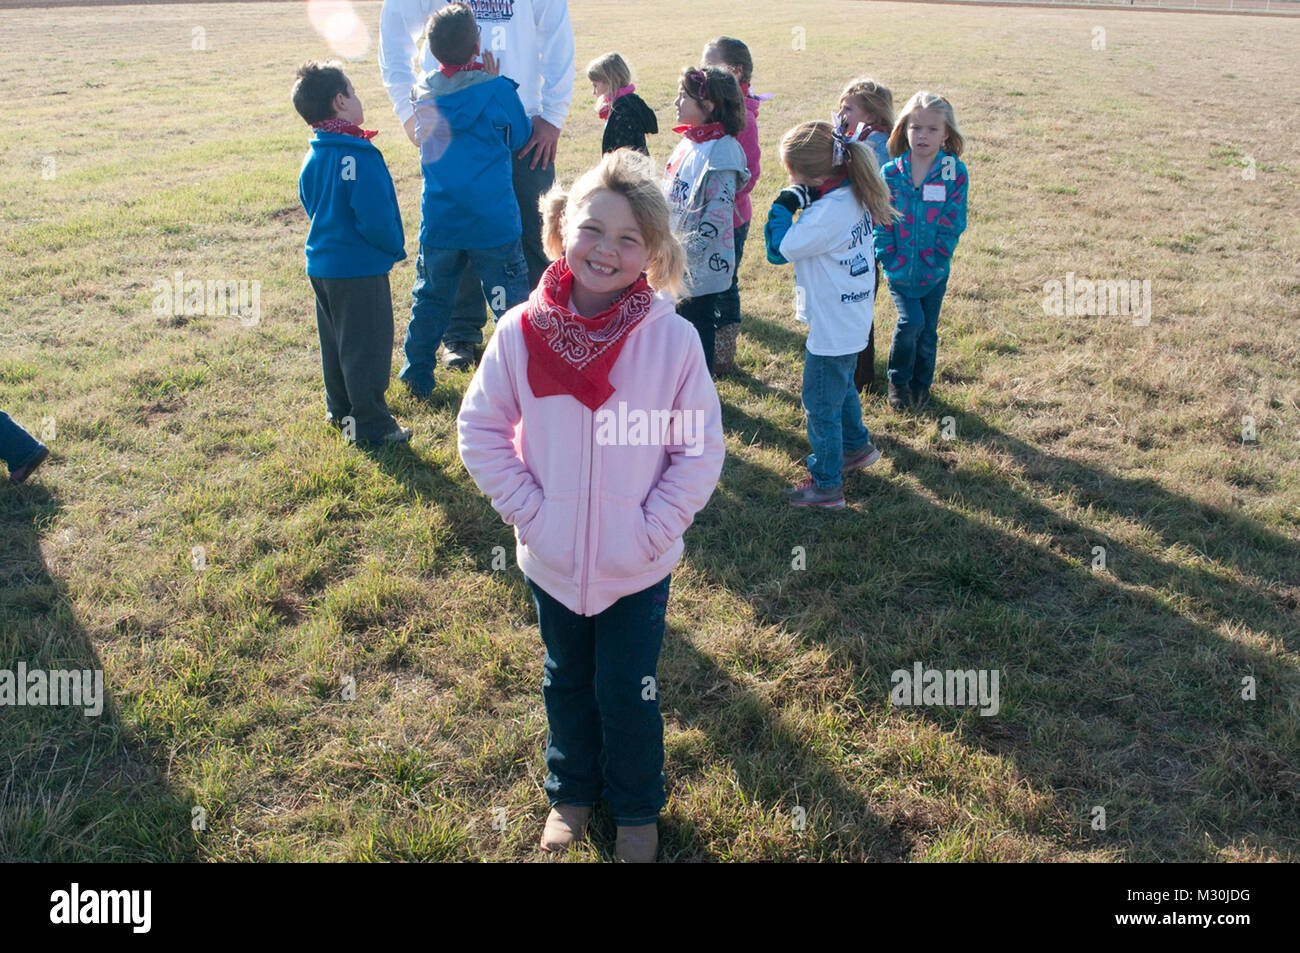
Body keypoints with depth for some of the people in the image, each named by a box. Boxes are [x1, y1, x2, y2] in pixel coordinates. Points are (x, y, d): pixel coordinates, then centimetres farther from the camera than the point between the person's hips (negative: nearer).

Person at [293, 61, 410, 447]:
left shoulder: (313, 158, 6)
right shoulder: (358, 155, -21)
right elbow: (374, 217, -25)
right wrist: (395, 246, -8)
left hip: (321, 265, 9)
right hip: (360, 268, -9)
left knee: (335, 342, 20)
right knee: (366, 346, 0)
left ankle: (339, 409, 34)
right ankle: (370, 424, 7)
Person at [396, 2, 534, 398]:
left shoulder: (423, 93, 1)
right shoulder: (497, 91, -11)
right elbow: (520, 134, 5)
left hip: (438, 225, 4)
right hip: (493, 223, -3)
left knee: (430, 299, 17)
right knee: (509, 302, 5)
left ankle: (418, 377, 24)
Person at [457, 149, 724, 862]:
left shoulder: (673, 339, -16)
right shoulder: (520, 332, -12)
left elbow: (701, 448, -10)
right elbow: (480, 428, -3)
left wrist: (653, 528, -14)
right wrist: (527, 508, -10)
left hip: (638, 565, -2)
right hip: (552, 560, 2)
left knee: (627, 694, 14)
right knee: (567, 683, 23)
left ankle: (636, 806, 41)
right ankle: (571, 791, 49)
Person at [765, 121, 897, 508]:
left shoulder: (828, 213, -30)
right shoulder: (854, 197, -1)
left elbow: (778, 249, -26)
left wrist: (784, 205, -16)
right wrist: (800, 203, -4)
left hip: (831, 327, -10)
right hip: (852, 320, 10)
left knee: (821, 404, 3)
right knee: (841, 386, 30)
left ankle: (826, 485, 15)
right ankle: (856, 446, 50)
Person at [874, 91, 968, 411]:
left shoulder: (955, 174, -8)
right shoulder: (890, 173, -5)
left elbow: (952, 226, -7)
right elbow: (881, 222, -3)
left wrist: (931, 265, -12)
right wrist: (891, 262, -9)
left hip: (934, 271, 1)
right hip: (898, 269, -1)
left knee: (928, 329, 9)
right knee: (911, 320, -14)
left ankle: (922, 385, 32)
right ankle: (898, 381, 10)